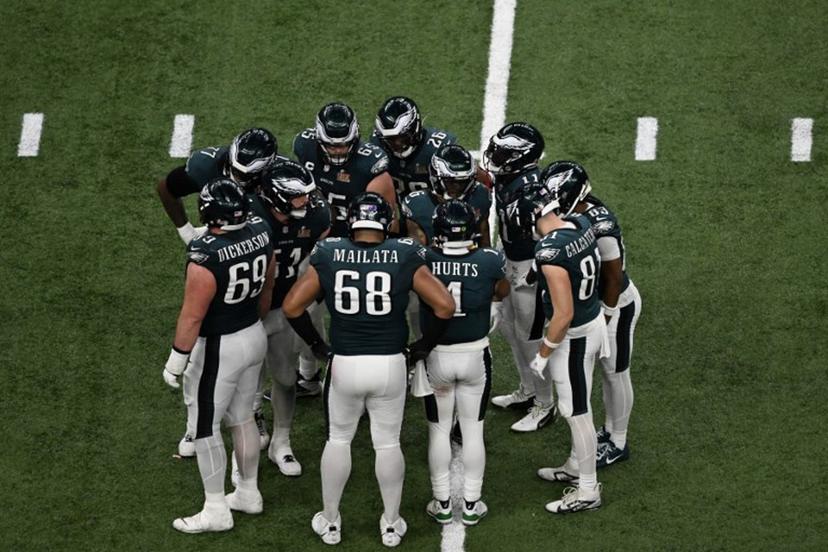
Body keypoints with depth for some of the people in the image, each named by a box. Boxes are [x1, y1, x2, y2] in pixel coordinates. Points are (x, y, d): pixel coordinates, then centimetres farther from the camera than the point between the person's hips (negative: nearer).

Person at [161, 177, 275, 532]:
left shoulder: (206, 256, -29)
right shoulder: (260, 234, -7)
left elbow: (192, 315, -22)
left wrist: (176, 360, -10)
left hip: (218, 348, -7)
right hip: (255, 337, 7)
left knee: (204, 428, 8)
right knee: (242, 418, 23)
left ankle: (216, 511, 17)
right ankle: (248, 493, 37)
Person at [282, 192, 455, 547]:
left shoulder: (328, 256, -4)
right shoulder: (404, 258, -6)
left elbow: (292, 306, -2)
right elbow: (445, 307, -8)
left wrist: (315, 343, 12)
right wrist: (424, 345, 6)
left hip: (344, 364, 1)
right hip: (390, 364, 0)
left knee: (338, 440, 19)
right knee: (388, 443, 15)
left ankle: (330, 522, 29)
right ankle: (391, 524, 26)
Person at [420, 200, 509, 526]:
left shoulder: (423, 260, -17)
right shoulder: (489, 261, -15)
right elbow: (502, 292, 8)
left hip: (436, 356, 0)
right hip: (475, 355, 0)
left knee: (439, 431, 14)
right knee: (473, 430, 13)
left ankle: (442, 504, 21)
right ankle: (472, 504, 20)